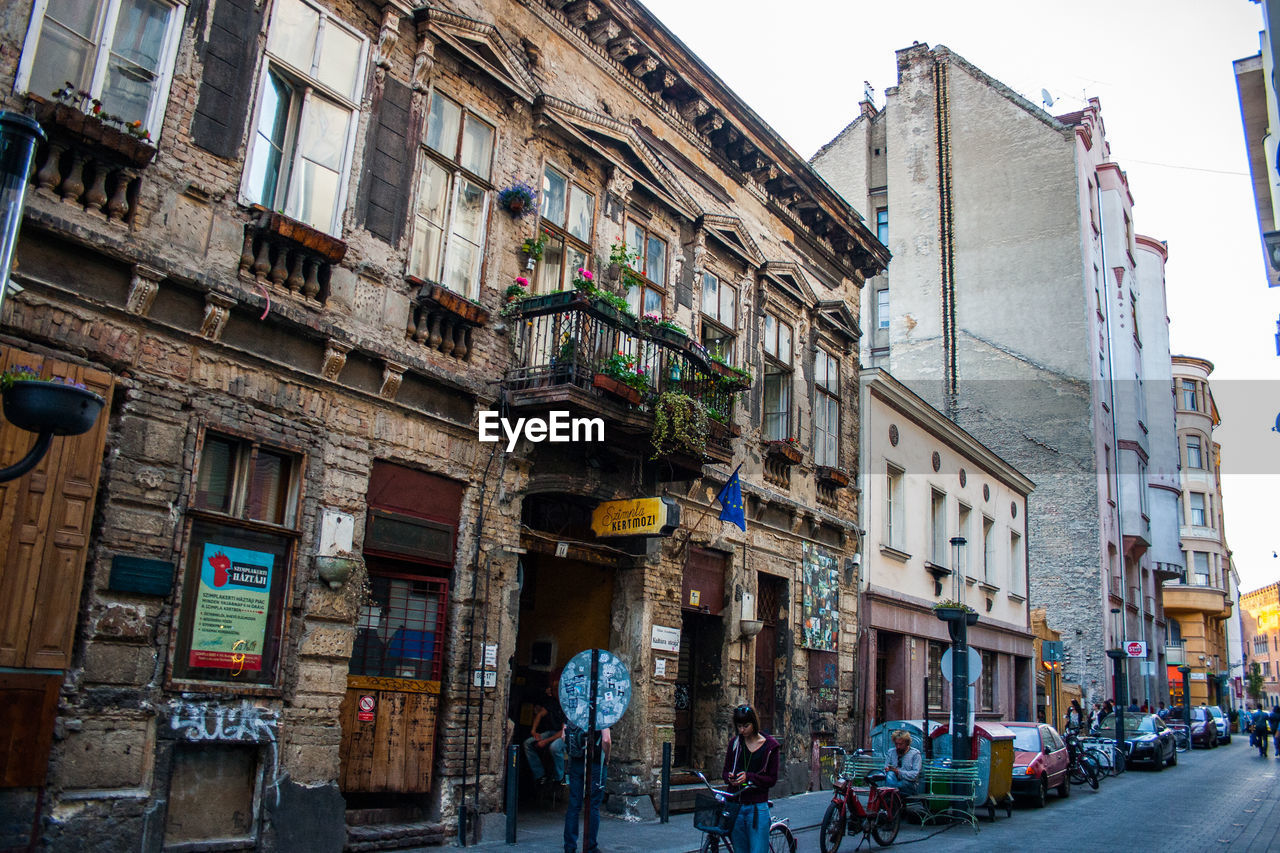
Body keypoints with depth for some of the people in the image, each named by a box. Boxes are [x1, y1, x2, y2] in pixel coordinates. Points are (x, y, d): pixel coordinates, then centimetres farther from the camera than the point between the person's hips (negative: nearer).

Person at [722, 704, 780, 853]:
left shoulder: (770, 746, -2)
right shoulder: (734, 743, 6)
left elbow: (772, 779, -2)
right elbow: (725, 772, 11)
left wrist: (749, 777, -18)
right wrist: (730, 778, -13)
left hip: (757, 807, -3)